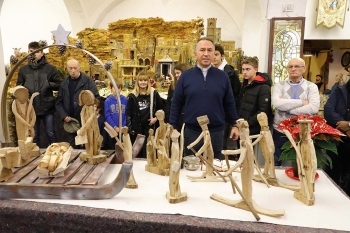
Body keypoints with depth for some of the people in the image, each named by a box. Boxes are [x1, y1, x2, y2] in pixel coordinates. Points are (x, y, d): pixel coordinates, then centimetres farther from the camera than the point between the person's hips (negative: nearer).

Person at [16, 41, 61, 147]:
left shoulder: (50, 68, -1)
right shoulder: (23, 69, 5)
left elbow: (59, 85, 2)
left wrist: (49, 84, -16)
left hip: (47, 108, -2)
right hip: (31, 108, 2)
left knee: (51, 134, 8)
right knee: (34, 136, 13)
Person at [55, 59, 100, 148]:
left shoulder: (88, 81, -3)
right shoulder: (64, 83, 10)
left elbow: (96, 99, -5)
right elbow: (59, 102, 12)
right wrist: (64, 116, -3)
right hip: (70, 123, 4)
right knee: (72, 148, 13)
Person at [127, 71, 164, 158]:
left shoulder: (154, 93, 0)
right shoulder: (133, 95, 0)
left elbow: (161, 107, 10)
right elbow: (129, 113, 2)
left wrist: (156, 118, -3)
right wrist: (130, 128, -2)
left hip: (149, 125, 0)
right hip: (137, 126, 1)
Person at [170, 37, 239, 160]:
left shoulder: (223, 76, 0)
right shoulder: (185, 76, -2)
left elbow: (229, 104, 6)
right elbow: (176, 104, 1)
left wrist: (235, 125, 5)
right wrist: (172, 127, -2)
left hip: (216, 132, 1)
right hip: (192, 132, 0)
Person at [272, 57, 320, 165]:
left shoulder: (311, 87, 2)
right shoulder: (279, 85, 1)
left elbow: (314, 108, -15)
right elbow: (277, 103, -19)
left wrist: (286, 107, -16)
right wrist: (302, 102, -16)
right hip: (280, 132, 0)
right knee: (274, 166, 13)